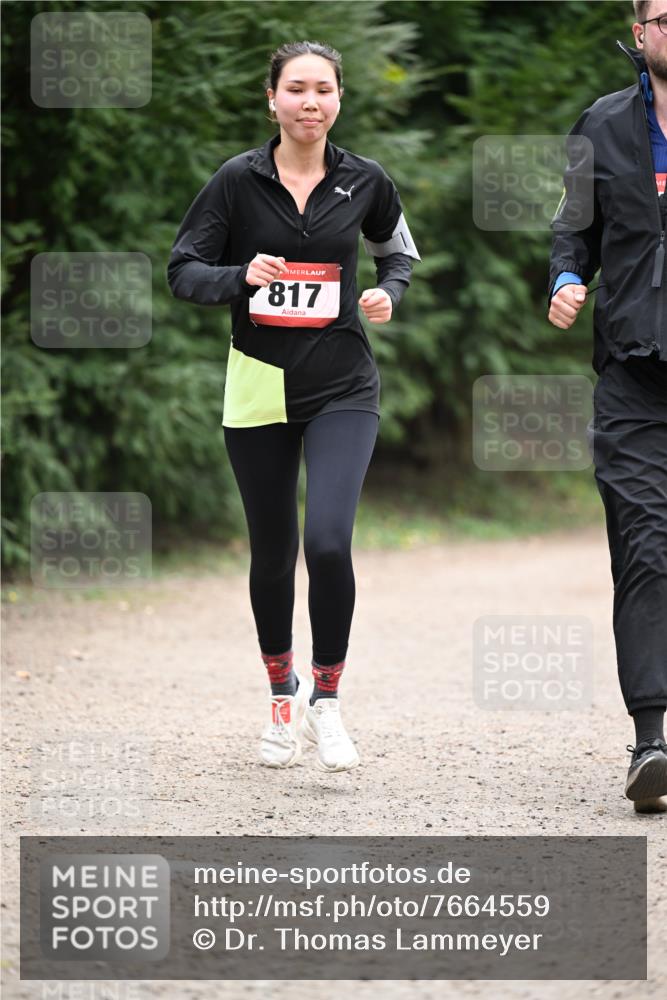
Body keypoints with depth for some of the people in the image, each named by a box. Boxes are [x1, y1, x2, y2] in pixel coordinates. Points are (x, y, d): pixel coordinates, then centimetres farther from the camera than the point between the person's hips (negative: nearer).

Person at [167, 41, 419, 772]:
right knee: (272, 552, 11)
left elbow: (397, 250, 18)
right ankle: (283, 696, 33)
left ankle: (326, 699, 1)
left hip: (342, 388, 0)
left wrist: (388, 293, -2)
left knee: (328, 542, -18)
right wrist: (241, 277, -22)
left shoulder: (363, 181, 0)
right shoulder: (238, 180, -5)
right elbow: (183, 270, -3)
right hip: (259, 384, 0)